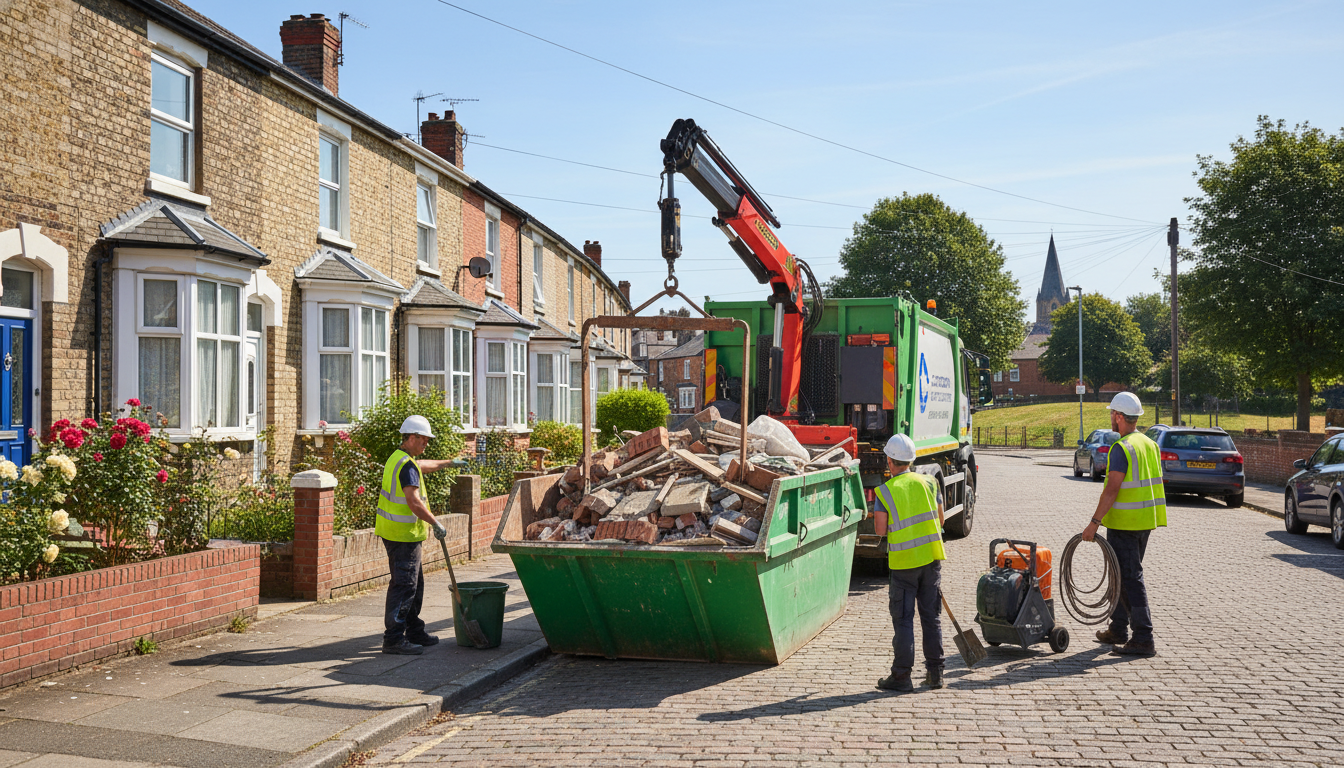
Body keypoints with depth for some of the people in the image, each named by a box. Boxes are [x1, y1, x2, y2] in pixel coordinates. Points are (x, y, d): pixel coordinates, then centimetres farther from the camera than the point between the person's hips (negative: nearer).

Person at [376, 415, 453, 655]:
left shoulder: (398, 458, 14)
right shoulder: (407, 466, -18)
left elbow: (423, 466, 36)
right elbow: (414, 502, -26)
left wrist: (448, 463, 47)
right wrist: (436, 525, -19)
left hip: (396, 532, 11)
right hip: (403, 534, -11)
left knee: (415, 583, 17)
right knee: (404, 585, -8)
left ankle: (414, 632, 25)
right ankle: (393, 639, -5)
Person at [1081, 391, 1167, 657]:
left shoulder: (1121, 448, -17)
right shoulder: (1150, 444, 11)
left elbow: (1112, 489, -22)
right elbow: (1152, 485, 17)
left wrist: (1094, 522, -19)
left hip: (1124, 523, -9)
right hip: (1145, 521, 9)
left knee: (1130, 579, -6)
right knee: (1123, 575, 19)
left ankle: (1143, 639, -7)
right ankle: (1118, 630, 29)